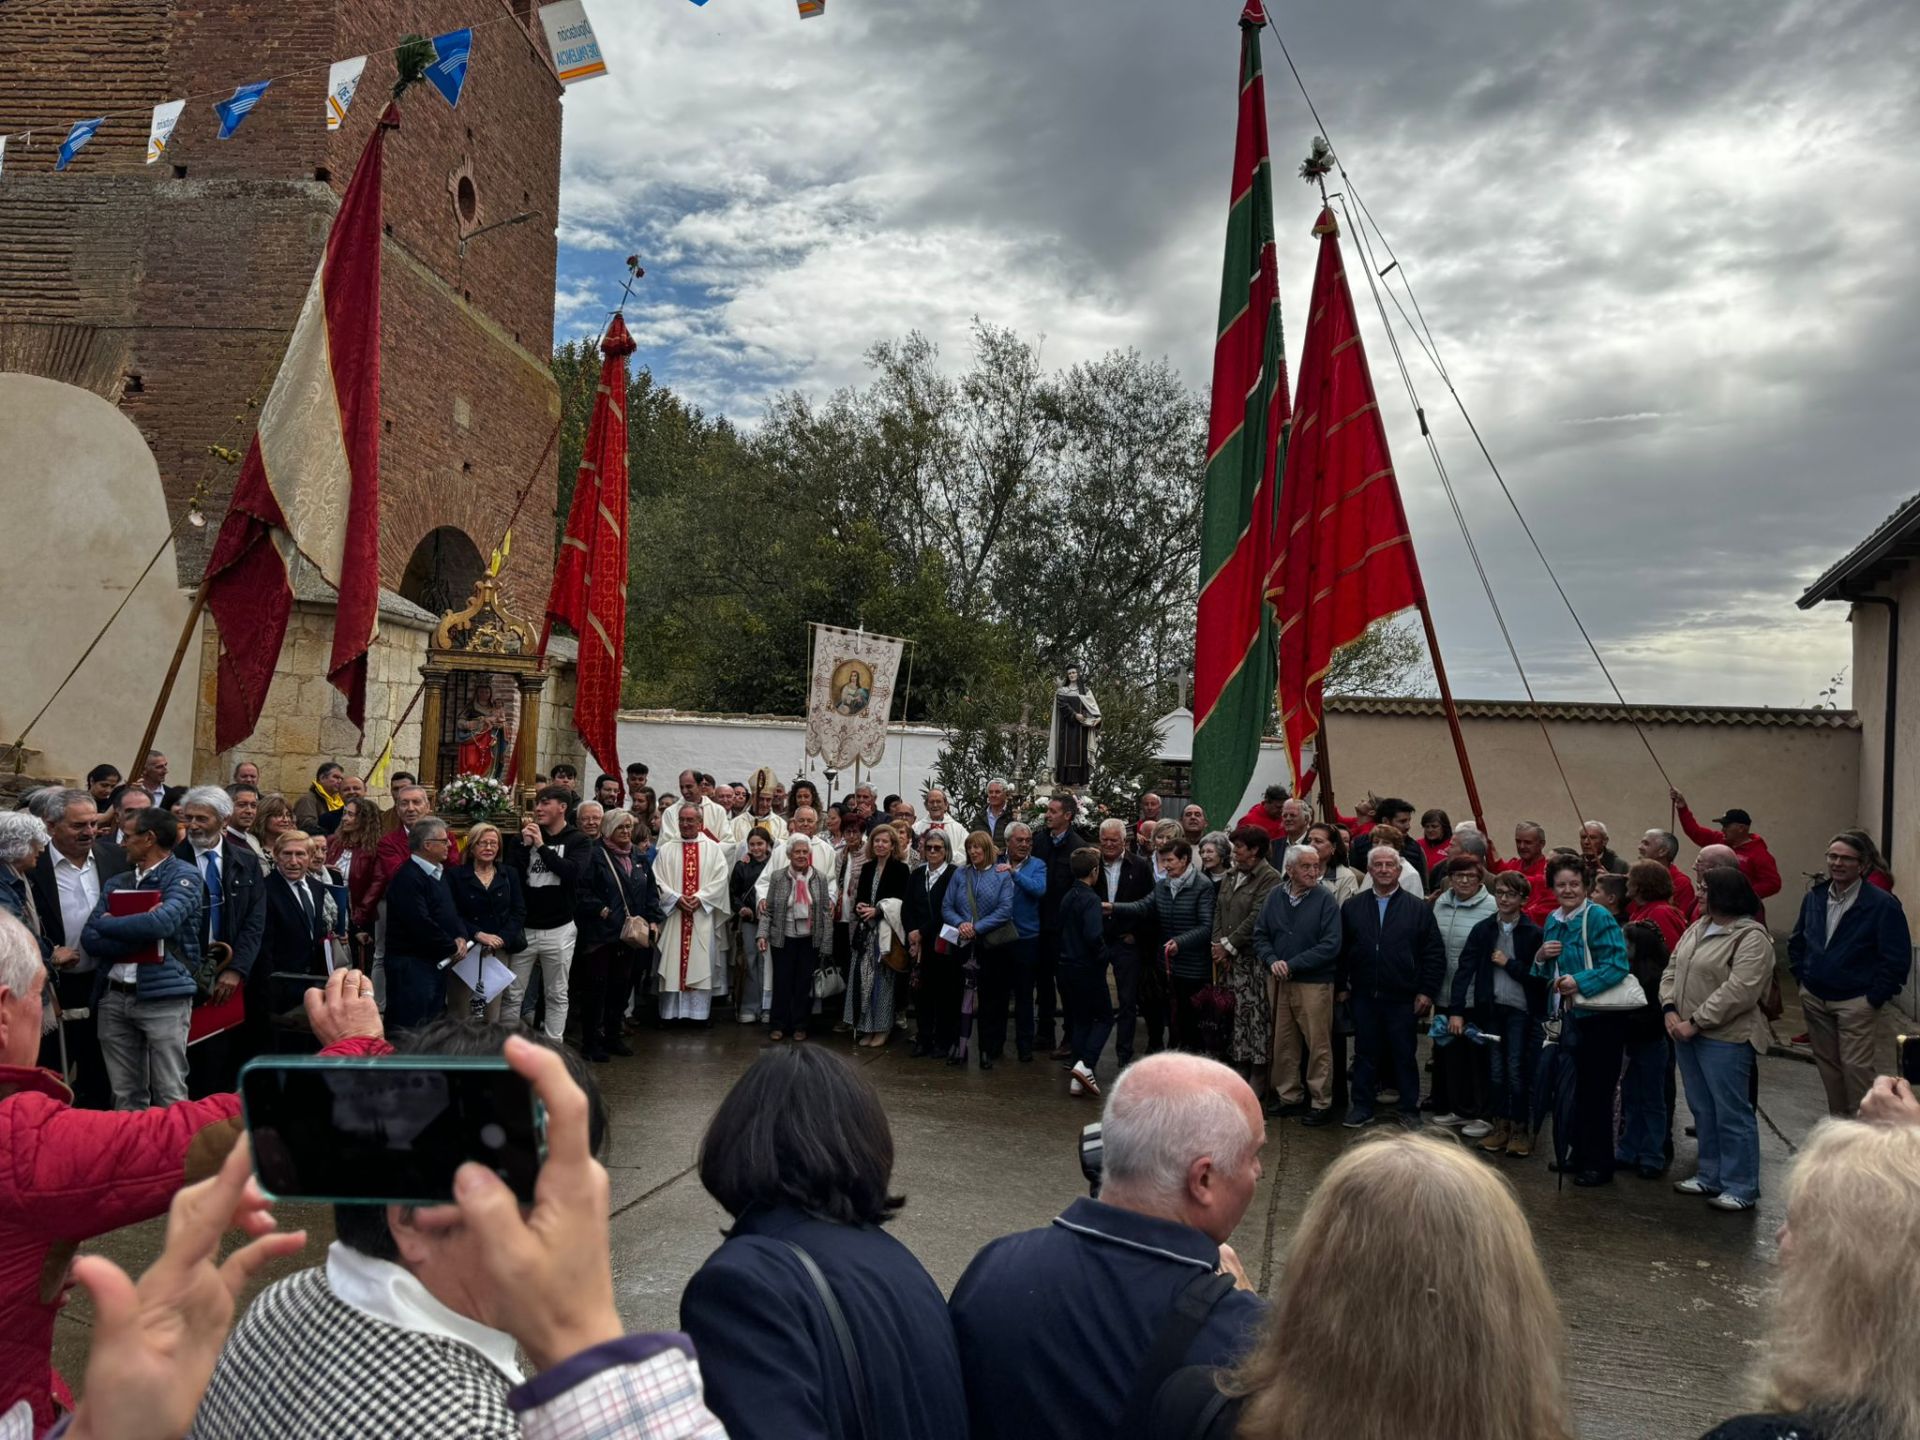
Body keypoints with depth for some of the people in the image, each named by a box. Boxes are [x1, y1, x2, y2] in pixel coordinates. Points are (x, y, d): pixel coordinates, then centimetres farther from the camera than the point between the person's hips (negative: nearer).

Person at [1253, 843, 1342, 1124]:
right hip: (1279, 982, 4)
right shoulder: (1274, 896, 4)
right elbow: (1260, 935, 8)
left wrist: (1292, 964, -14)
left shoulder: (1325, 899, -8)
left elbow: (1330, 945, -12)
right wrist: (1272, 961, -11)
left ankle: (1321, 1103, 13)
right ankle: (1289, 1096, 26)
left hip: (1315, 982, -4)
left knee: (1318, 1045, 1)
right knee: (1283, 1043, 12)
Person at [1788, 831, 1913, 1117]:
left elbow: (1898, 959, -13)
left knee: (1856, 1067, -8)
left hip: (1856, 1002, -6)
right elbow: (1796, 941, 19)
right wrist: (1802, 978, 10)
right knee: (1827, 1062, 13)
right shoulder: (1814, 897, 6)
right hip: (1814, 998, 6)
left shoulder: (1882, 905, -12)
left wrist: (1875, 997, -13)